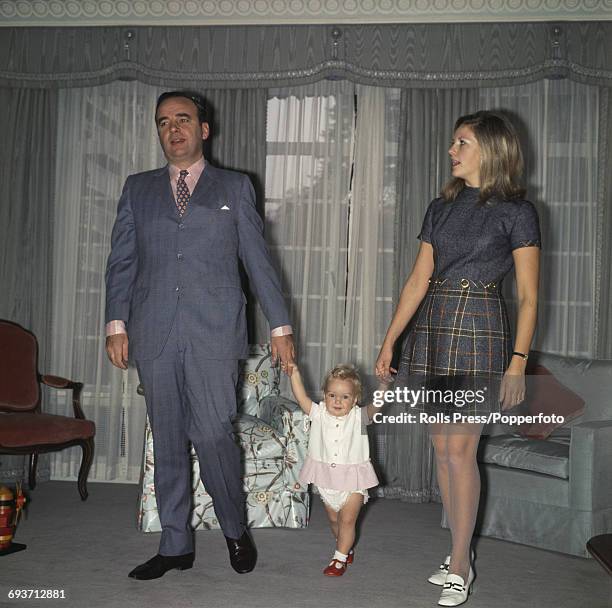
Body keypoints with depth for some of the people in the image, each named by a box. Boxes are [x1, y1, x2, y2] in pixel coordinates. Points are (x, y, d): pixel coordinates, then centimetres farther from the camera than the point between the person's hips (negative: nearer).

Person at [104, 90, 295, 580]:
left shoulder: (235, 188, 11)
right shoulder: (138, 189, 16)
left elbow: (258, 261, 8)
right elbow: (121, 262, 12)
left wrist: (280, 326, 3)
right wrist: (117, 323, 1)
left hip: (214, 335, -2)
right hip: (154, 336, 3)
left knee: (213, 435, -9)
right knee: (168, 443, 7)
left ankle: (236, 529, 15)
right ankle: (176, 546, 20)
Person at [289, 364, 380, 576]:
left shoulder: (358, 417, -9)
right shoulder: (319, 414, -5)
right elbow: (301, 397, -15)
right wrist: (294, 372, -26)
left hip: (353, 480, -3)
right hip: (326, 479, 3)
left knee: (347, 520, -2)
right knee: (334, 520, 19)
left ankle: (339, 559, 10)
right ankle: (347, 548, 42)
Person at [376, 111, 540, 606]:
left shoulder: (516, 211, -3)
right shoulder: (441, 207, 12)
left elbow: (527, 295, -5)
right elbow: (419, 279, 11)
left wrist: (518, 361, -12)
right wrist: (389, 340, 7)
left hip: (480, 332, -5)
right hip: (431, 330, 6)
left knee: (459, 450, -6)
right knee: (443, 448, 8)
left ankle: (459, 566, 7)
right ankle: (461, 555, 21)